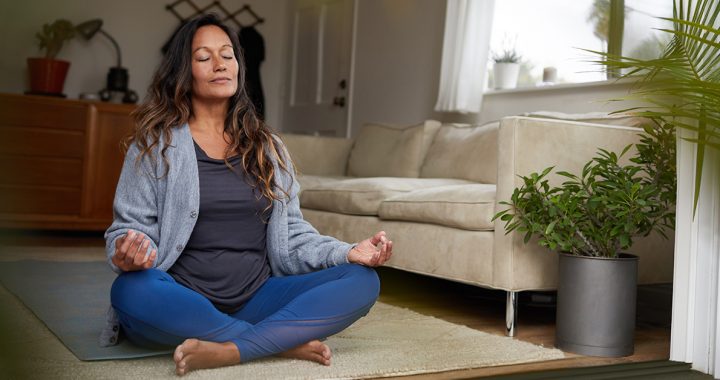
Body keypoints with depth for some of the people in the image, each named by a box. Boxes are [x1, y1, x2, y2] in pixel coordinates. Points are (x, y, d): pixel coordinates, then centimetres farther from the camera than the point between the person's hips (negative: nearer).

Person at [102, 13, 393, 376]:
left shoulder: (267, 147, 12)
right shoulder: (155, 143, 2)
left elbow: (291, 233, 11)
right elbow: (131, 226, -1)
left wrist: (348, 251, -7)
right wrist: (128, 252, -26)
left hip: (256, 299, 3)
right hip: (183, 302, -3)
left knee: (363, 280, -17)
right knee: (131, 291, -37)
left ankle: (228, 351, -31)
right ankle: (286, 339, -24)